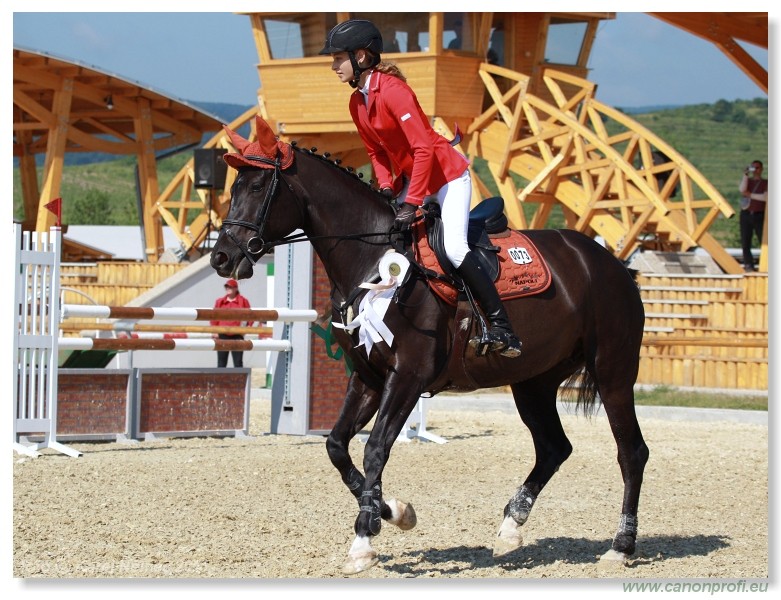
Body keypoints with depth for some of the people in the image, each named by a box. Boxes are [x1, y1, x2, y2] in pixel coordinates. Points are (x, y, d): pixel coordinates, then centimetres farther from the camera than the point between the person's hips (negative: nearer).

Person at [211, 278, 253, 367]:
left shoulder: (243, 301, 3)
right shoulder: (219, 301, 8)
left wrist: (248, 326, -6)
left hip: (237, 336, -2)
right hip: (222, 336, 2)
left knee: (238, 362, -1)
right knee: (221, 362, 4)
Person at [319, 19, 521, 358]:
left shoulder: (392, 90, -24)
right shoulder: (357, 102, 3)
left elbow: (423, 148, -29)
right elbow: (376, 151, 13)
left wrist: (411, 203, -31)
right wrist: (386, 187, -5)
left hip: (447, 174, -10)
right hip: (411, 178, 10)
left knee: (453, 246, -23)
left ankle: (501, 328, -18)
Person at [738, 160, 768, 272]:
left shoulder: (765, 183, 6)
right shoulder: (747, 181, 15)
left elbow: (766, 197, -9)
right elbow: (742, 189, -6)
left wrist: (750, 195, -6)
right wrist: (745, 175, -9)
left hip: (759, 215, -3)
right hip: (746, 214, 3)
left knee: (764, 241, -9)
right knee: (745, 242, -1)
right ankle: (748, 265, 2)